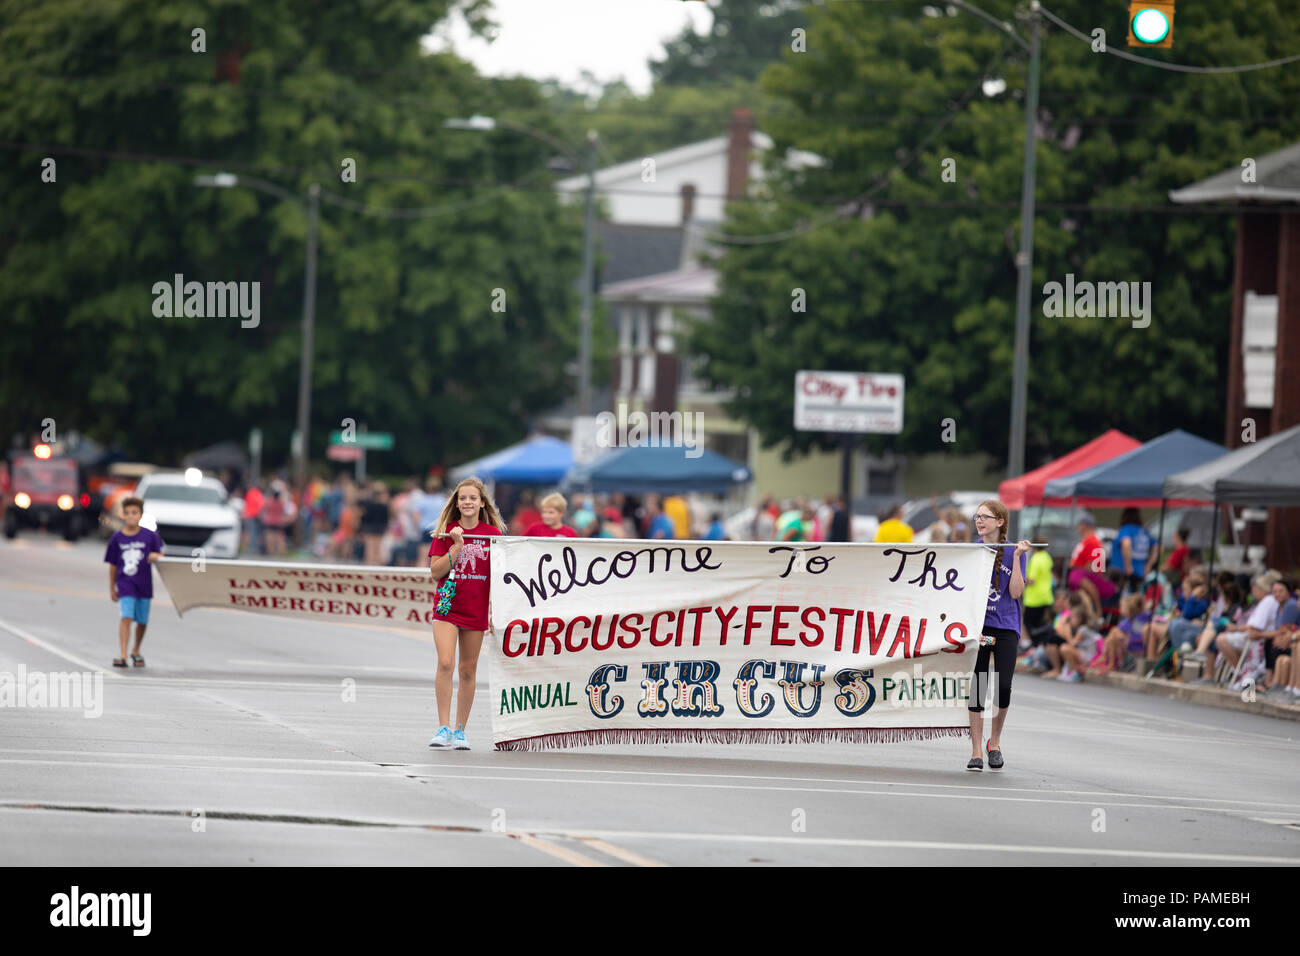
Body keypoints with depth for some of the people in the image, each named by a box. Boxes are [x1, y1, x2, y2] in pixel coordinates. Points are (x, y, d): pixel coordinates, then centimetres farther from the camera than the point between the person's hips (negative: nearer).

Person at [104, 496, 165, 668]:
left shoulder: (150, 536, -3)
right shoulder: (117, 538, -1)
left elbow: (160, 554, 5)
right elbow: (113, 565, 6)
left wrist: (156, 556, -21)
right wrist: (112, 588, 9)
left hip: (144, 584, 1)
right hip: (125, 584, -1)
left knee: (142, 621, 11)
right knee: (125, 617, -16)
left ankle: (136, 652, 34)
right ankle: (123, 656, -21)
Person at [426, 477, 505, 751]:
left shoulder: (493, 533, 2)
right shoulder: (446, 532, 2)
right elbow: (435, 571, -4)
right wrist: (457, 546, -14)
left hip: (477, 610, 1)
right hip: (447, 607, -1)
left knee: (468, 670, 6)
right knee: (445, 663, -17)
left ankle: (460, 731, 15)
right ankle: (444, 727, -15)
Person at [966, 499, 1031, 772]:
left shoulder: (1013, 552, 1)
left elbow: (1015, 592, -8)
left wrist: (1017, 557, -13)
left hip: (1005, 627, -1)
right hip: (977, 624, 1)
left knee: (1003, 687, -7)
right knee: (976, 687, -5)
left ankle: (995, 742, 16)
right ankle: (976, 752, 0)